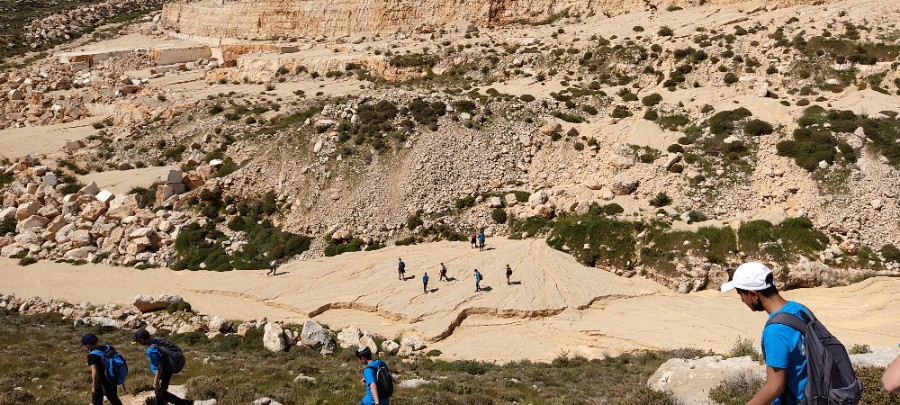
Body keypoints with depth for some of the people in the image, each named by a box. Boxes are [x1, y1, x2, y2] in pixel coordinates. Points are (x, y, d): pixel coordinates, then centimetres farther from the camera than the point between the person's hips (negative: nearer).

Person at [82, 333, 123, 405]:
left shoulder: (92, 355, -22)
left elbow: (95, 372, -26)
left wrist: (94, 387, -18)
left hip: (100, 382, -7)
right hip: (111, 380, 7)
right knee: (114, 399, 23)